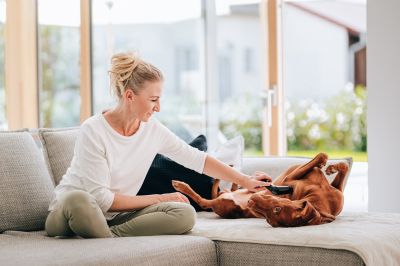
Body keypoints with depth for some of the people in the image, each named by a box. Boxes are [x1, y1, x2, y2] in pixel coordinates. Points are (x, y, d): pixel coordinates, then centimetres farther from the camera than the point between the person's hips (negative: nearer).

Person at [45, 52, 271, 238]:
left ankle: (109, 236, -22)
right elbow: (102, 199, -22)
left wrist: (245, 181, 7)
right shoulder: (93, 132, -21)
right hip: (73, 206, -6)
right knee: (78, 200, -43)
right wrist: (159, 199, -16)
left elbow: (197, 159, 8)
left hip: (116, 214, 6)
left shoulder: (153, 129, -3)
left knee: (186, 214, -20)